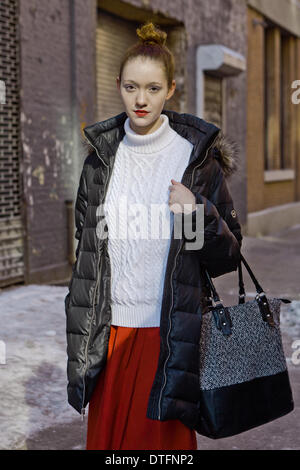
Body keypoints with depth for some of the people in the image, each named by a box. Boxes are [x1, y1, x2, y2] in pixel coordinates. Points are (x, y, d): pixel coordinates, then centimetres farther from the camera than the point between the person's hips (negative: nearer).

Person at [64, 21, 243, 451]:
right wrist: (81, 337, 11)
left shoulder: (197, 156, -5)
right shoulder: (103, 154, 6)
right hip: (109, 330, 4)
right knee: (105, 436, 12)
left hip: (169, 333, -3)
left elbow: (227, 258, -3)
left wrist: (199, 213, -22)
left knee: (162, 438, 6)